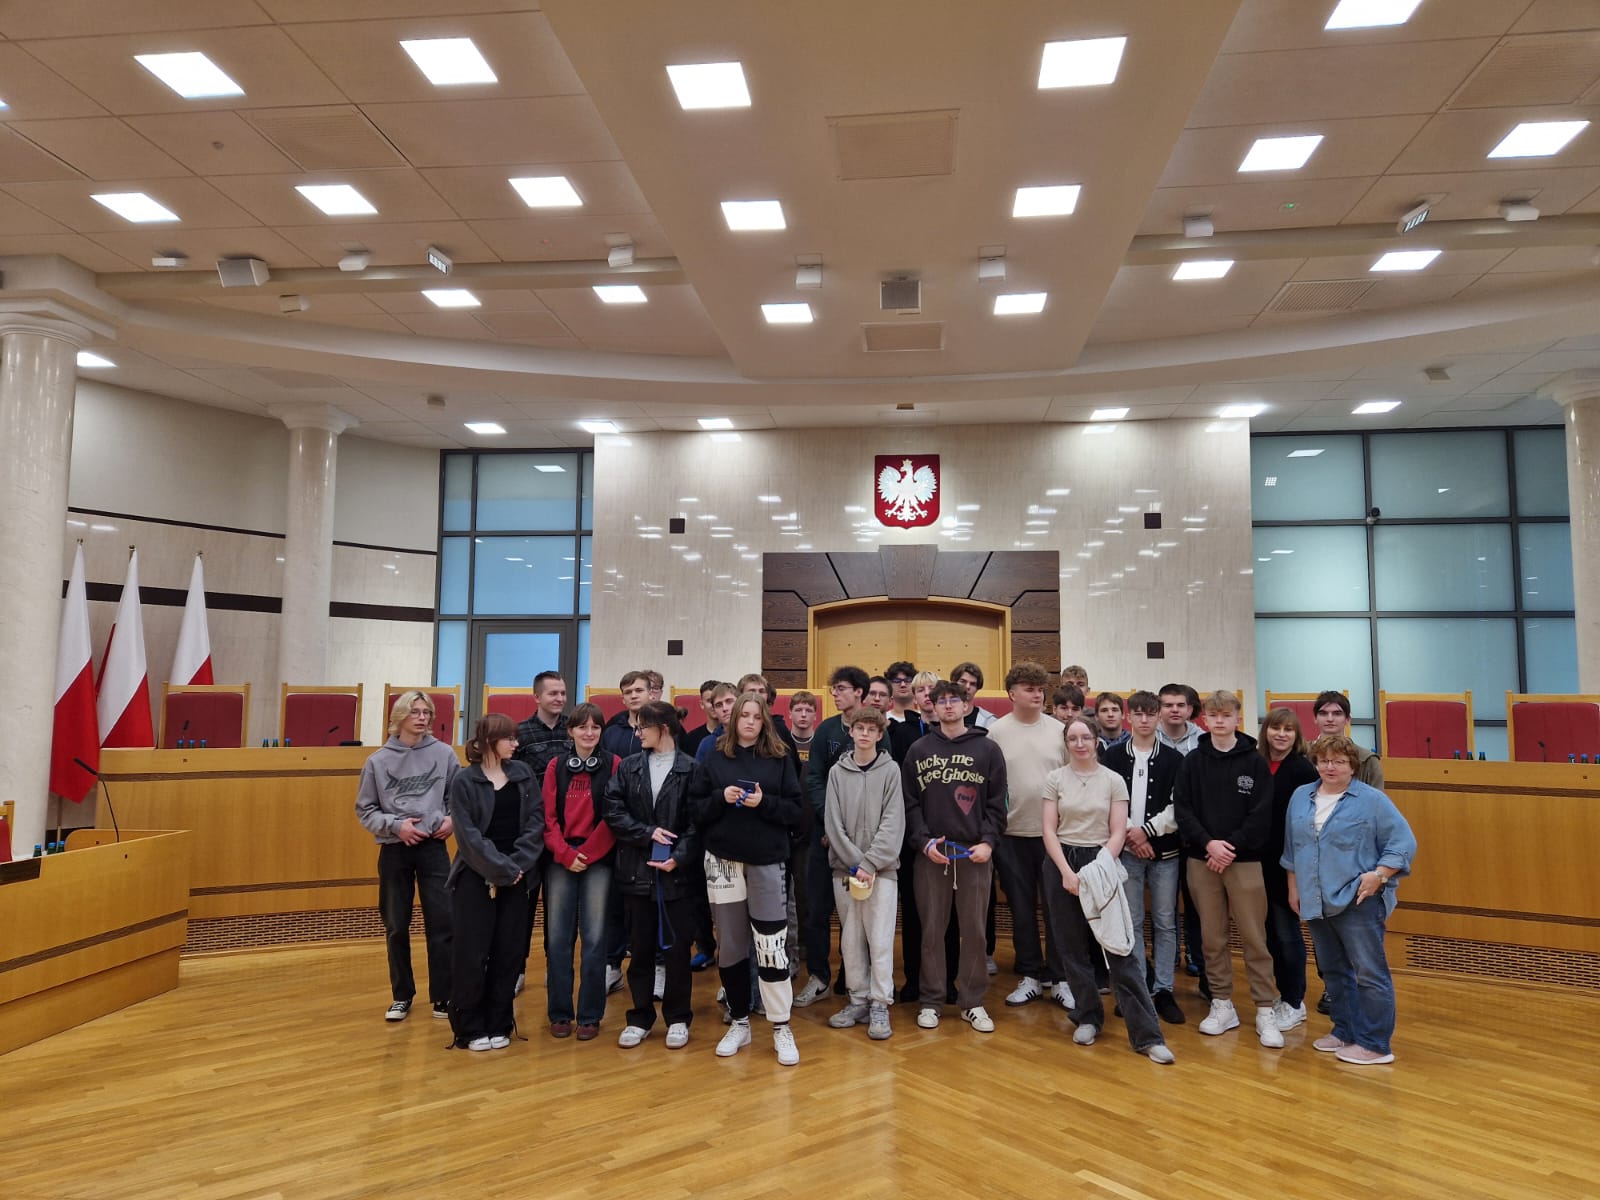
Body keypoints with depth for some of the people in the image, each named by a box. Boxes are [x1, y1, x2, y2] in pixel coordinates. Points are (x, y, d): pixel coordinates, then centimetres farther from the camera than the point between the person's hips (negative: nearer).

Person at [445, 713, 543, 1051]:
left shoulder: (523, 774, 5)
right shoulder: (465, 780, -5)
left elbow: (536, 822, -1)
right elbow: (468, 835, -11)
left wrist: (517, 865, -11)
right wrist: (501, 869, -15)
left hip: (516, 877, 3)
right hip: (476, 878, -3)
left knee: (508, 953, 7)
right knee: (472, 955, 1)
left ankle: (499, 1025, 20)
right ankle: (470, 1028, 16)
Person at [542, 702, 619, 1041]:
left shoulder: (614, 765, -1)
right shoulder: (556, 766, 7)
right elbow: (548, 817, 3)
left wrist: (588, 853, -9)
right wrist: (565, 853, -9)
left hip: (598, 860, -2)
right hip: (560, 860, 2)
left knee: (595, 938, 0)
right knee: (558, 938, 4)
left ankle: (590, 1015, 12)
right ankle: (559, 1013, 17)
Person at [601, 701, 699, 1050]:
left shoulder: (690, 769, -3)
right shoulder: (629, 766, 7)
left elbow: (697, 822, -7)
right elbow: (613, 811, -1)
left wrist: (679, 857, -18)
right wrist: (648, 833, -12)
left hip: (677, 873, -3)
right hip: (637, 871, 3)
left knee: (676, 947, 6)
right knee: (641, 947, 11)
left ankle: (678, 1019, 20)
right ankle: (640, 1018, 24)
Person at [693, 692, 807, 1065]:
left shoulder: (780, 759, 2)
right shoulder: (714, 759, 4)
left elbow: (797, 811, -1)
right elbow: (696, 811, 3)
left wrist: (764, 803, -16)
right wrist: (720, 798, -14)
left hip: (767, 861, -1)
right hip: (723, 861, 2)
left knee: (771, 944, -5)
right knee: (730, 945, 9)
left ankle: (781, 1027, 8)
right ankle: (740, 1023, 24)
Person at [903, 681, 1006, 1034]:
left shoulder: (987, 749, 5)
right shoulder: (919, 751, 7)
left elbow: (997, 803, 3)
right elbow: (910, 803, 4)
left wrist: (988, 842, -9)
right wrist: (924, 841, -8)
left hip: (974, 854, 0)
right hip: (930, 853, 1)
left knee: (974, 931, 5)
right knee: (931, 931, 6)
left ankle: (972, 1002, 18)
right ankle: (930, 1001, 17)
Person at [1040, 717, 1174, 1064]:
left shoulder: (1114, 781, 0)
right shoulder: (1054, 779, 1)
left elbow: (1118, 833, -2)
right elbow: (1049, 831, -2)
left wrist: (1099, 869, -13)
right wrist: (1067, 872, -13)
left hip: (1101, 865, -1)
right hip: (1062, 864, 1)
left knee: (1121, 948, -5)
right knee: (1073, 949, 7)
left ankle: (1147, 1034, -2)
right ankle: (1087, 1018, 23)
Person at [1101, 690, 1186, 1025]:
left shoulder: (1174, 759, 3)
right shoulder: (1112, 757, 4)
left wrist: (1147, 830, -13)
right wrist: (1129, 834, -11)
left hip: (1165, 851, 0)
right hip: (1126, 851, 0)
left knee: (1165, 923, 5)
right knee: (1131, 922, 5)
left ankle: (1163, 990, 14)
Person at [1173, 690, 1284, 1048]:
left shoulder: (1255, 762, 0)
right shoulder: (1193, 761, 5)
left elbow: (1261, 815, -6)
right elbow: (1182, 808, 0)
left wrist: (1232, 847, -13)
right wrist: (1209, 843, -13)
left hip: (1244, 860, -2)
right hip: (1202, 860, 2)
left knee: (1254, 937, -1)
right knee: (1212, 937, 8)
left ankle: (1266, 1011, 9)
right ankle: (1222, 1005, 20)